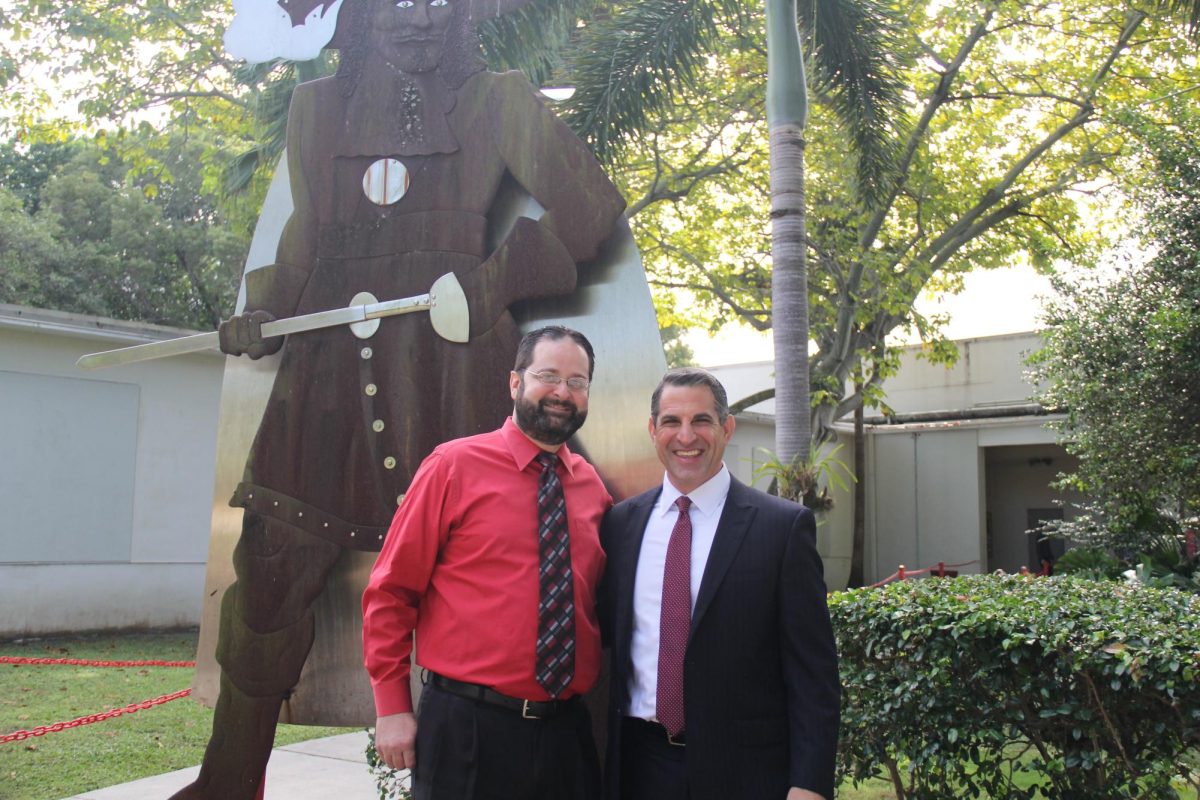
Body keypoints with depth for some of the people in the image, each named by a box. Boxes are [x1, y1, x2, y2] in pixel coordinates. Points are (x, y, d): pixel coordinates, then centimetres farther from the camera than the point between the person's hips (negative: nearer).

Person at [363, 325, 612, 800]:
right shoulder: (455, 466, -5)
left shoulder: (593, 487, 7)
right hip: (466, 726, -4)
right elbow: (389, 592, -4)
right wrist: (392, 707, -6)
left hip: (566, 729, 4)